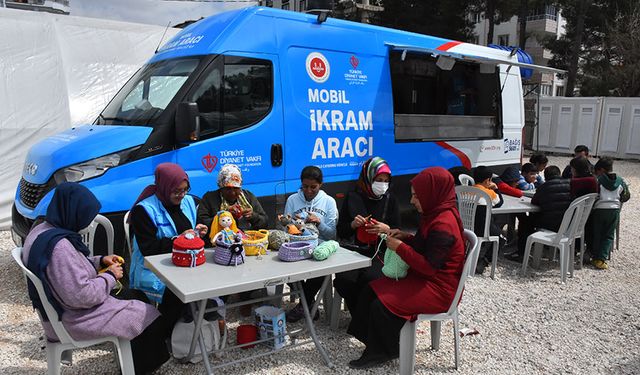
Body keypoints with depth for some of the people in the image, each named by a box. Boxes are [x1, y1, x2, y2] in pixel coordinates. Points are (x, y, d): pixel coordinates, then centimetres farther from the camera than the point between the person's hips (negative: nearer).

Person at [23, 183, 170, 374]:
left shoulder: (43, 229, 1)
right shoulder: (58, 246, -32)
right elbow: (82, 296, -31)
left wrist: (99, 261, 3)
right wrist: (110, 276, -16)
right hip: (72, 318, -11)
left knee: (138, 296, 17)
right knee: (152, 319, -6)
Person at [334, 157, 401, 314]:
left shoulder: (390, 200, 8)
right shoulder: (352, 197, 7)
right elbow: (340, 232, 10)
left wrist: (386, 229, -13)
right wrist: (352, 224, -11)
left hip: (380, 250, -1)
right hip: (353, 249, 1)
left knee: (371, 278, -31)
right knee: (344, 279, -26)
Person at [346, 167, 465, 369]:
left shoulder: (443, 225, -25)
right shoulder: (437, 214, 6)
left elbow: (429, 266, -25)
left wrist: (400, 247, -19)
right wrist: (407, 237, 1)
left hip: (437, 288, -10)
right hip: (425, 277, 10)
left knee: (382, 305, -20)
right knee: (370, 291, 1)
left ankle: (383, 352, 6)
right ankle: (375, 345, 8)